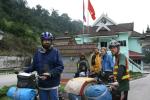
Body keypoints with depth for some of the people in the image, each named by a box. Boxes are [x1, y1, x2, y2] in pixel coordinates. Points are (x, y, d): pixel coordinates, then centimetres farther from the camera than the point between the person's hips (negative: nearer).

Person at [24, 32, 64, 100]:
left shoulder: (55, 51, -4)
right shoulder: (38, 52, 7)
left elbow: (60, 67, -9)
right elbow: (34, 66, 12)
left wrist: (50, 74, -20)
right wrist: (25, 71, -2)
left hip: (52, 84, -3)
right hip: (41, 84, 4)